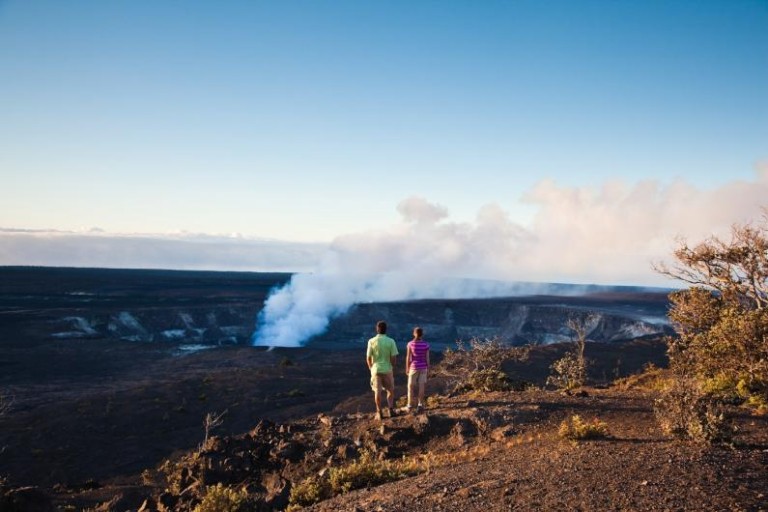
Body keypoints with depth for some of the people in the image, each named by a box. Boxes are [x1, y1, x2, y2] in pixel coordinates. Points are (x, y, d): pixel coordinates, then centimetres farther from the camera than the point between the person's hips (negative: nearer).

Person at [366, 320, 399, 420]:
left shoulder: (371, 341, -8)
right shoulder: (391, 341, -9)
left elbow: (368, 358, -5)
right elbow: (394, 357, -9)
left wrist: (371, 368, 11)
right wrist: (391, 367, 8)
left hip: (376, 369, 0)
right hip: (387, 369, 0)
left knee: (377, 391, 7)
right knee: (390, 390, 16)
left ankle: (379, 413, 11)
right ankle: (390, 408, 5)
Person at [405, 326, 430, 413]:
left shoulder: (410, 344, -12)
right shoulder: (426, 344, -8)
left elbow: (408, 357, -9)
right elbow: (427, 358, -4)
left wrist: (407, 368, 1)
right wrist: (428, 368, 7)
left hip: (413, 367, -1)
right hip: (423, 367, 2)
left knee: (410, 387, 9)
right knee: (421, 386, 7)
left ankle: (410, 406, 11)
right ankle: (420, 405, 8)